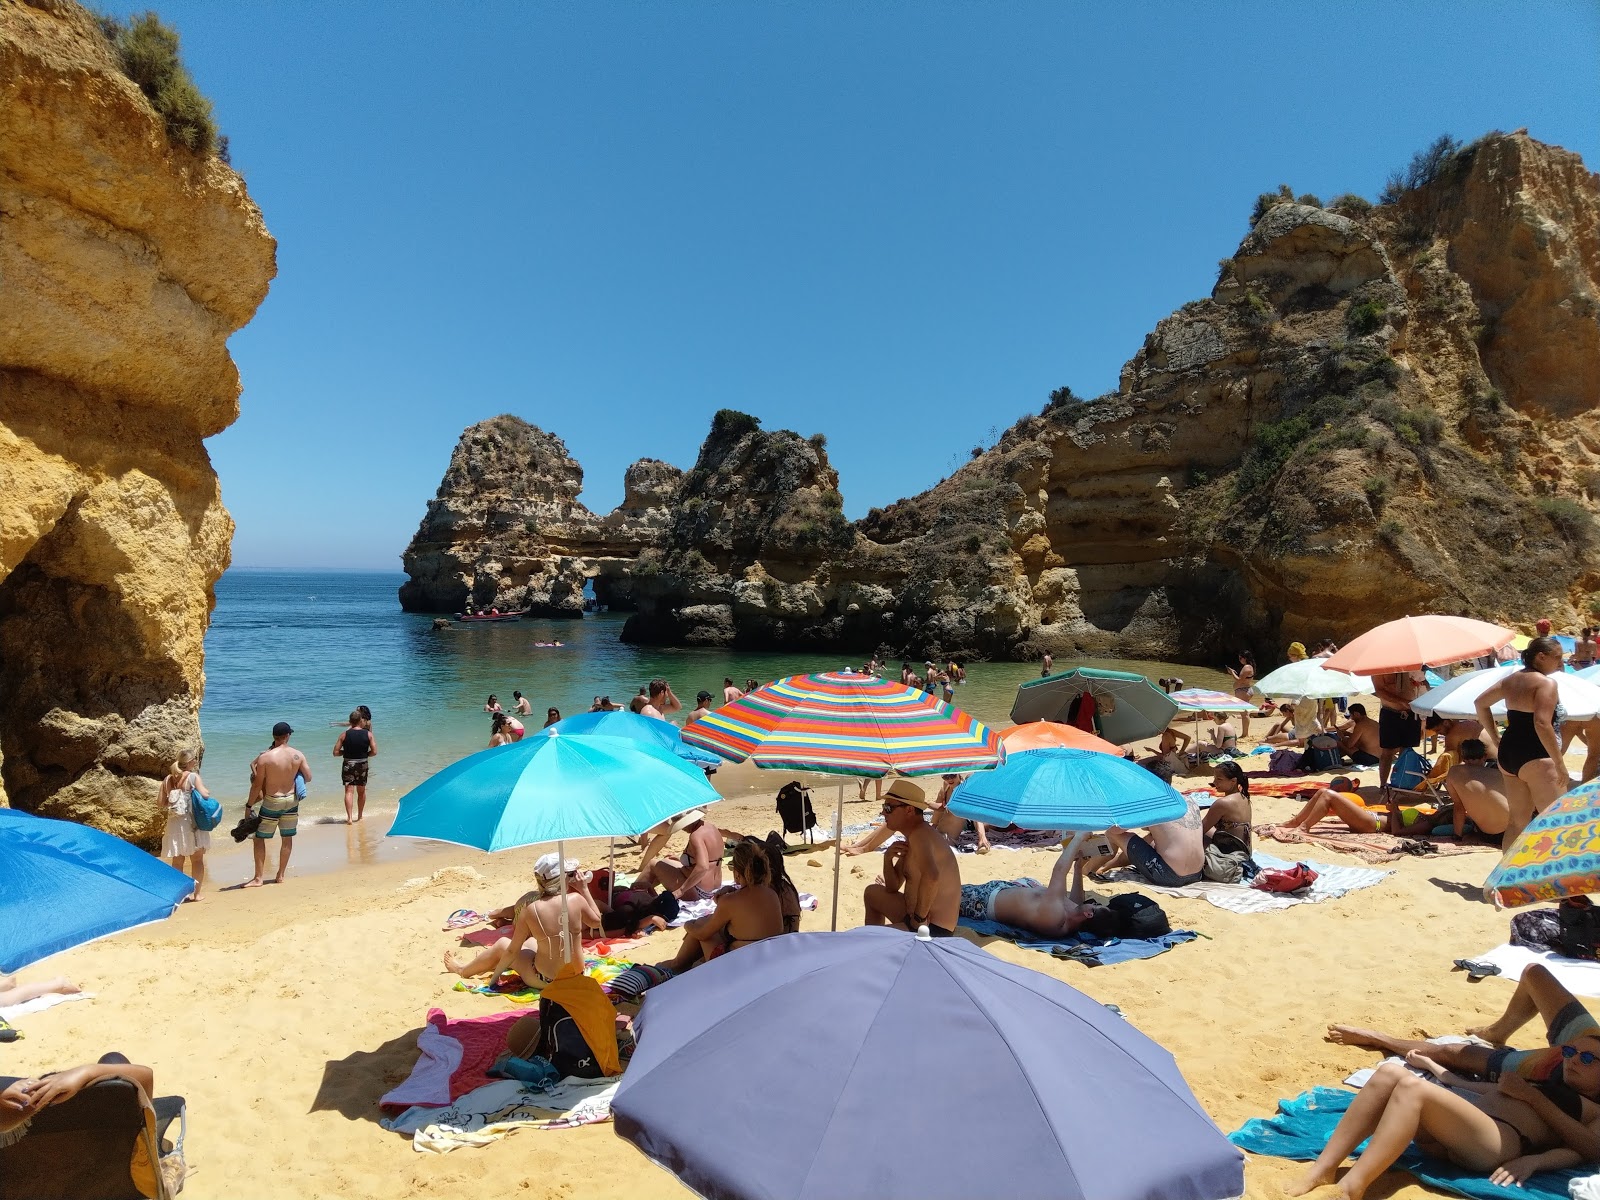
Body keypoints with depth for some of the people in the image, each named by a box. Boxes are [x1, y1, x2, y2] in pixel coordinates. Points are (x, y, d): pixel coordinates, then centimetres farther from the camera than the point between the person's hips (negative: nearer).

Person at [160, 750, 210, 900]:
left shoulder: (167, 779, 6)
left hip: (174, 823, 4)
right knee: (197, 859, 6)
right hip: (192, 822, -4)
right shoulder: (193, 777, -9)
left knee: (177, 860, 13)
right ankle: (196, 892, 7)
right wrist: (208, 792, 3)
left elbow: (162, 803, 6)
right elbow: (205, 795, -18)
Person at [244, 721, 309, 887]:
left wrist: (249, 805, 0)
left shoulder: (265, 757, -15)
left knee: (259, 838, 9)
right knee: (287, 838, 14)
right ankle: (280, 875, 22)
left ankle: (258, 878, 8)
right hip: (291, 800, 3)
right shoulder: (298, 755, -7)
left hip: (272, 802, -3)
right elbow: (308, 777, 0)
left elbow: (257, 785, -11)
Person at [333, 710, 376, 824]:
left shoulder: (344, 734, -5)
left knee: (349, 791, -2)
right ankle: (360, 815, 31)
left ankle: (349, 817, -16)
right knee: (361, 791, 17)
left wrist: (346, 752, 11)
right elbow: (374, 751, -8)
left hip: (348, 765, -1)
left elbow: (336, 752, -6)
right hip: (362, 765, 1)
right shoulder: (368, 734, -4)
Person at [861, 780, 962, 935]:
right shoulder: (912, 837, 11)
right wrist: (888, 858, -3)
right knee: (872, 893, 27)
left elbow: (931, 877, -42)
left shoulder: (919, 835, -21)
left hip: (933, 929, -10)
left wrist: (919, 918, -29)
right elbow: (893, 887, 15)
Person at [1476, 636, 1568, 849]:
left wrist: (1496, 738, 21)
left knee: (1518, 819, 15)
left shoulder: (1511, 680, 12)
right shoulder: (1546, 683, -12)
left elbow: (1481, 703, 22)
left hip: (1507, 754, 8)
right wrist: (1559, 763, -19)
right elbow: (1542, 724, -22)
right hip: (1536, 758, -8)